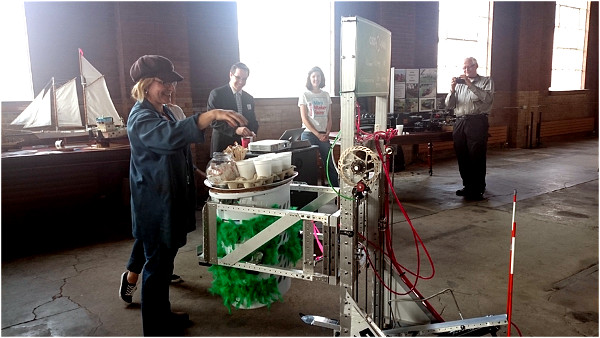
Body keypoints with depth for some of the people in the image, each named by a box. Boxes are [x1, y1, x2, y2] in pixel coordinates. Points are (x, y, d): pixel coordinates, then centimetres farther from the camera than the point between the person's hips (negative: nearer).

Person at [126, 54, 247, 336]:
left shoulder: (164, 111, 11)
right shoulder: (141, 117, -19)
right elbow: (170, 136, -42)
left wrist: (197, 171, 22)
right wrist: (212, 115, -48)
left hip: (172, 199, 9)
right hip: (155, 204, -9)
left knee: (165, 259, 19)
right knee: (157, 262, 2)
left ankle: (163, 314, 34)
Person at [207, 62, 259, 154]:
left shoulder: (249, 98, 13)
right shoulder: (216, 94, -4)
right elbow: (213, 121, -13)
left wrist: (252, 132, -6)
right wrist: (235, 130, -25)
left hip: (244, 147, 5)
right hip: (222, 147, -4)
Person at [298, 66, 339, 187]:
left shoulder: (326, 95, 12)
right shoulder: (305, 95, 1)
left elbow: (329, 117, 12)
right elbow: (304, 118, -5)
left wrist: (327, 133, -4)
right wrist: (318, 134, -11)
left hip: (323, 135, 3)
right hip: (309, 134, -3)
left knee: (330, 163, 1)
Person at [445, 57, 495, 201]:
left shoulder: (486, 81, 6)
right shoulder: (459, 83, 17)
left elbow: (487, 98, -13)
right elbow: (449, 104, 11)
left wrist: (470, 84, -19)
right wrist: (452, 89, -6)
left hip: (477, 122, -4)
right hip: (460, 122, 5)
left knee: (477, 157, -5)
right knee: (462, 157, 8)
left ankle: (478, 189, 2)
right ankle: (467, 186, 21)